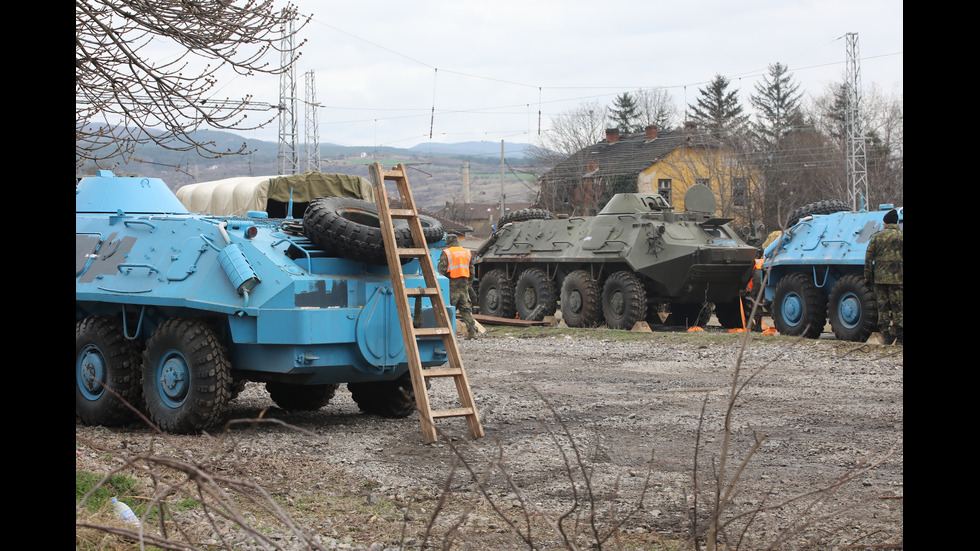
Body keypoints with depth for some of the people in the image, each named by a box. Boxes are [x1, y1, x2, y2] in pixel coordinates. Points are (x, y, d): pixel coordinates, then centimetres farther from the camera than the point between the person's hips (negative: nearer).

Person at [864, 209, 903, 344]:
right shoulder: (901, 236, 0)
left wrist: (867, 276, 9)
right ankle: (899, 336, 2)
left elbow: (868, 258, 3)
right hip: (898, 277, -1)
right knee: (898, 307, 2)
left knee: (882, 306, 8)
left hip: (880, 277, 1)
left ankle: (885, 335, 8)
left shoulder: (876, 237, 4)